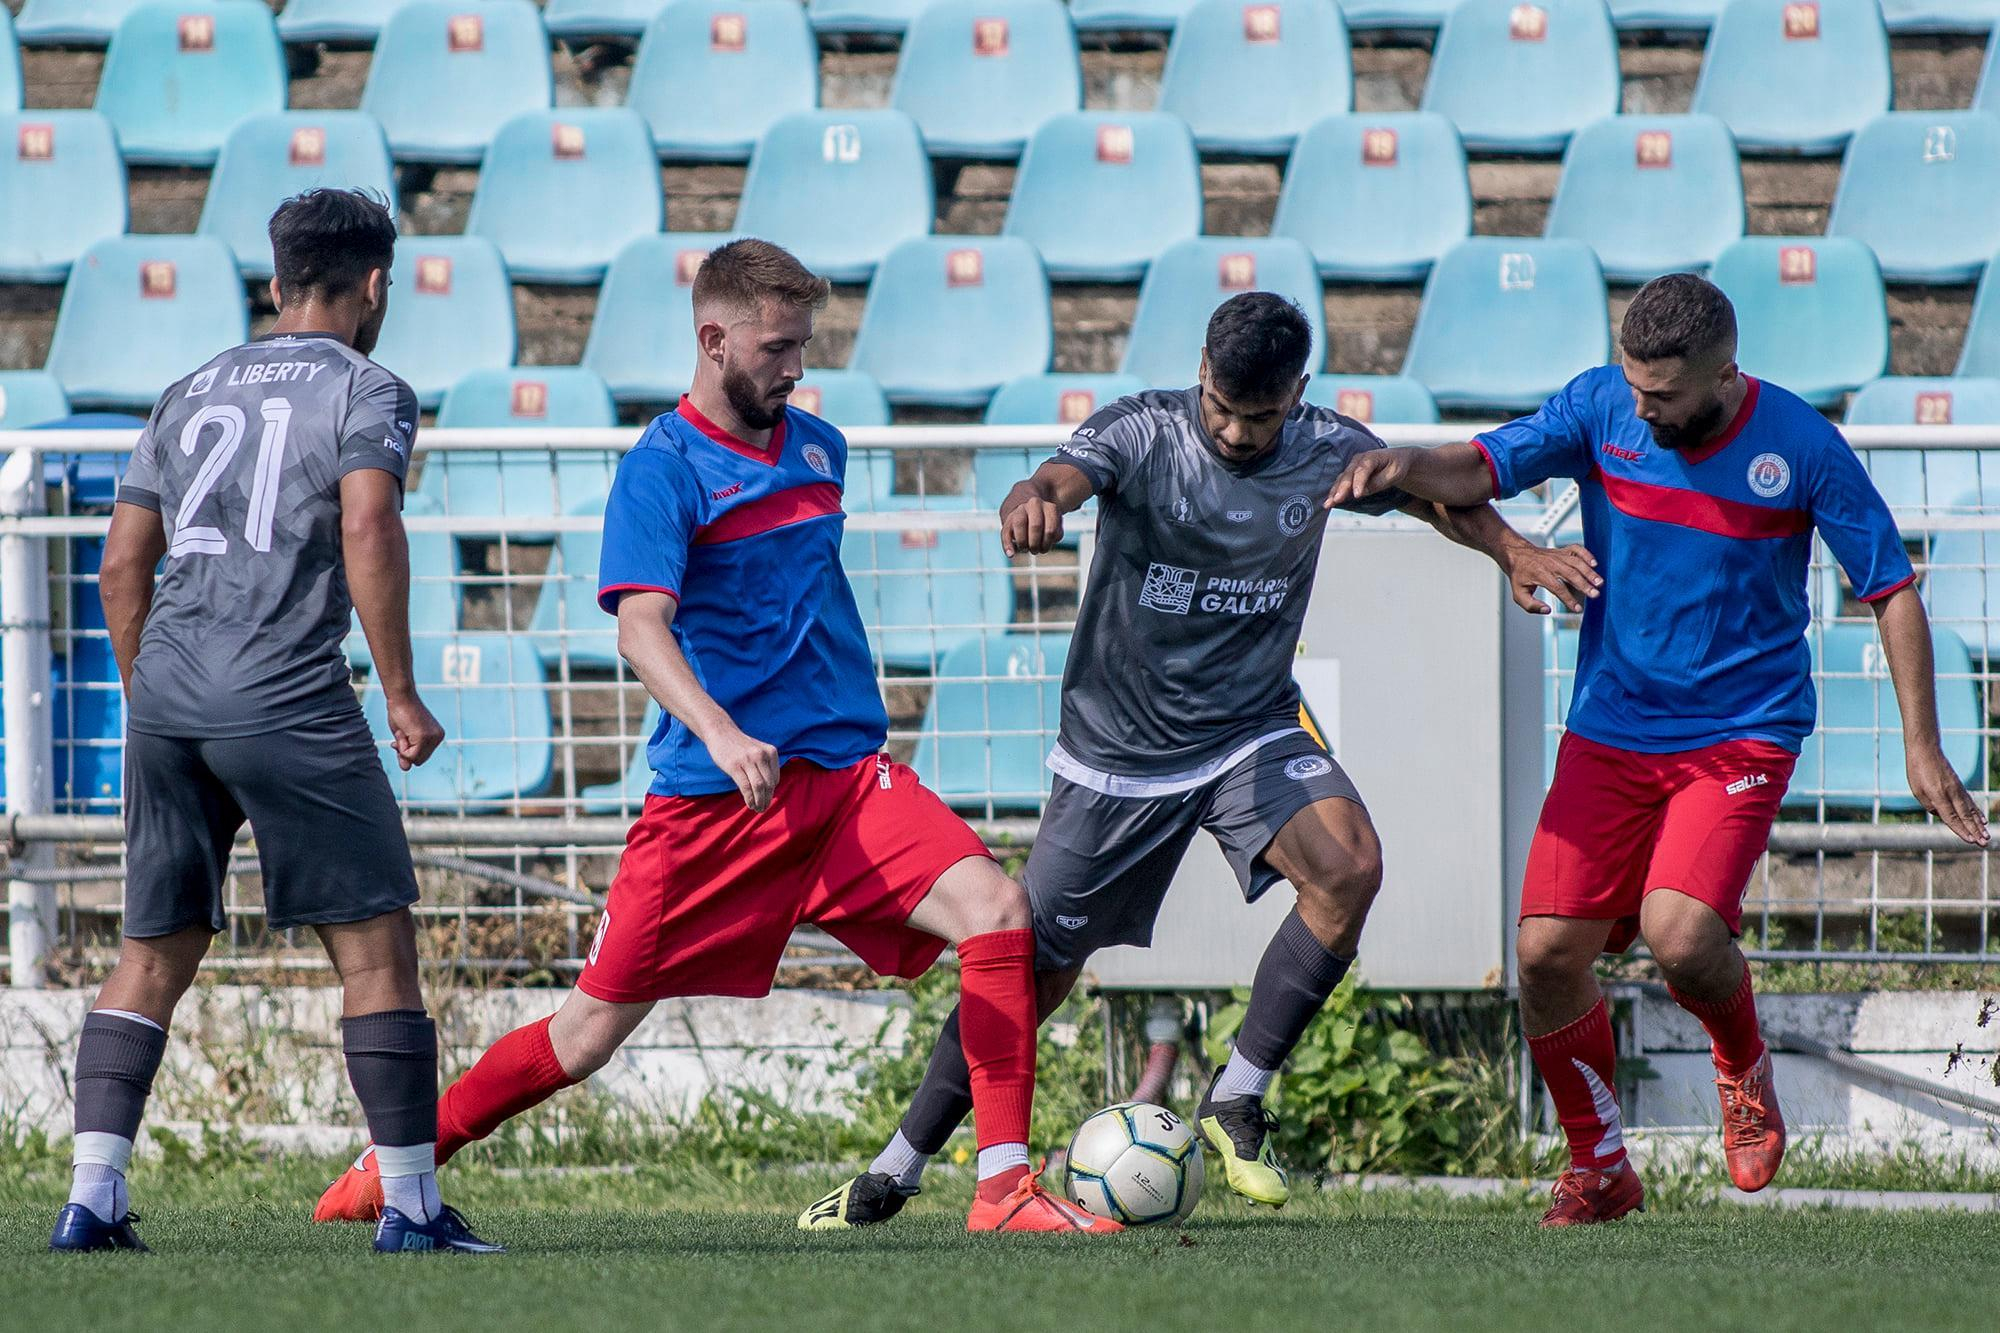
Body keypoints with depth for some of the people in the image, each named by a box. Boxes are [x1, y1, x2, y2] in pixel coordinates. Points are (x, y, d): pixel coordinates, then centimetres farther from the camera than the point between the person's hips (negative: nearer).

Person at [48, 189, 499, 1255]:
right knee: (375, 945, 0)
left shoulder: (190, 395, 20)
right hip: (286, 694, -6)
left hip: (163, 689, 6)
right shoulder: (365, 391, 2)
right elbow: (368, 531, -12)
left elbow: (124, 561, 19)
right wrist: (401, 693, -9)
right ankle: (410, 1204, -1)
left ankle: (92, 1195, 2)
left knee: (153, 955, 11)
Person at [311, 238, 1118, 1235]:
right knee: (593, 1030, 1)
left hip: (847, 776, 5)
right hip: (711, 802, -5)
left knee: (996, 910, -19)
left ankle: (1005, 1188, -17)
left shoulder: (819, 449, 12)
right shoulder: (661, 470, -9)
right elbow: (640, 625, -23)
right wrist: (721, 736, -39)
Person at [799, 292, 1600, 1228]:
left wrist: (1513, 550, -16)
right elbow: (1067, 476, -34)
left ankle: (1237, 1099, -12)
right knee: (1032, 971, 2)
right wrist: (1033, 502, -59)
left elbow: (1439, 495, 6)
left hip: (1253, 731, 2)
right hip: (1117, 753, -2)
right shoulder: (1143, 432, -15)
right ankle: (894, 1172, 19)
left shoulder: (1325, 452, -5)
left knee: (1351, 865, -26)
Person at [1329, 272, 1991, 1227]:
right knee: (1547, 953, -6)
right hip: (1609, 734, 3)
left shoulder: (1799, 446, -11)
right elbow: (1481, 469, -9)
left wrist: (1921, 747, -6)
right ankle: (1599, 1170, 15)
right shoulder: (1602, 409, -5)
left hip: (1742, 735, -3)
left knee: (1680, 934, -24)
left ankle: (1744, 1068, 11)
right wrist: (1402, 465, -32)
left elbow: (1891, 590, -3)